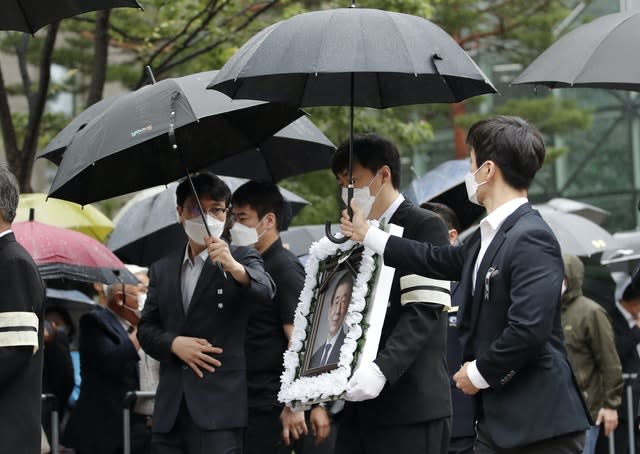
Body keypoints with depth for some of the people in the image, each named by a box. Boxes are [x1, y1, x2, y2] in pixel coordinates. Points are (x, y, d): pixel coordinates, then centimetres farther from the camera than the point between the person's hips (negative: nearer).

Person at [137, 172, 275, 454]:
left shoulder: (242, 258, 5)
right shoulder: (162, 270, 17)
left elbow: (265, 291, -16)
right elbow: (146, 329, 14)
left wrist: (233, 267, -36)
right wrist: (174, 343, -7)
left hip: (218, 406, -4)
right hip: (171, 409, 4)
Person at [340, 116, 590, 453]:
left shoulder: (532, 239, -18)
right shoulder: (487, 236, 12)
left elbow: (529, 329, -26)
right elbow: (439, 260, 30)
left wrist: (480, 373, -12)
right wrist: (367, 236, 37)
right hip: (496, 419, 9)